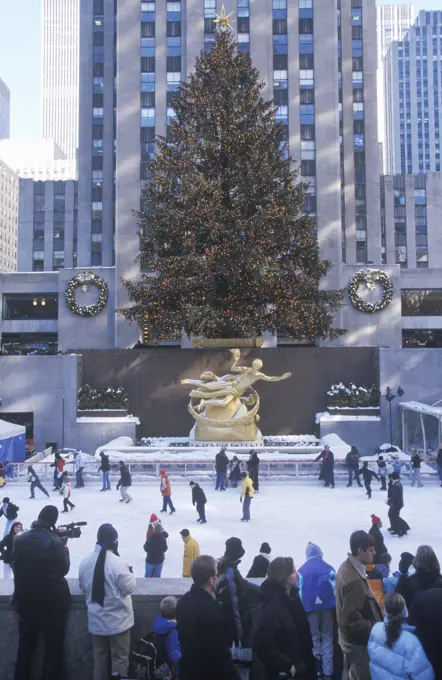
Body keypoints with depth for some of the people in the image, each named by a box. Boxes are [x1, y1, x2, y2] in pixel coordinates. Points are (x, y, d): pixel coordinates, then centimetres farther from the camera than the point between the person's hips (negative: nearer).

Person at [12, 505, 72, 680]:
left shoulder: (19, 539, -2)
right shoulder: (54, 540, -18)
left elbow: (15, 566, 8)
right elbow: (64, 568, -10)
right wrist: (64, 547, 2)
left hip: (26, 600, 4)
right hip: (52, 601, -4)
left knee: (25, 646, 16)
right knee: (53, 646, 9)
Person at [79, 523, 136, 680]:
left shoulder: (85, 562, -4)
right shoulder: (118, 563, -23)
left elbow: (82, 586, 10)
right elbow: (129, 587, -15)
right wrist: (130, 573, 1)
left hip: (96, 621, 5)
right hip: (118, 621, -5)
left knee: (100, 657, 17)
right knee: (119, 657, 8)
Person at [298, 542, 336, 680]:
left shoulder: (301, 570, -2)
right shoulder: (329, 568, -2)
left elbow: (299, 591, -3)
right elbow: (336, 589, -5)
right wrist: (336, 607, 2)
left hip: (310, 608, 0)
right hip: (327, 606, 0)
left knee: (314, 638, 12)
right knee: (327, 638, 12)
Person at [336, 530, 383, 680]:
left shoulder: (348, 567, 1)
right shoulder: (354, 579, -31)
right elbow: (353, 620, -28)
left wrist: (375, 625, 11)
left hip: (351, 639, 9)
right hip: (358, 642, -9)